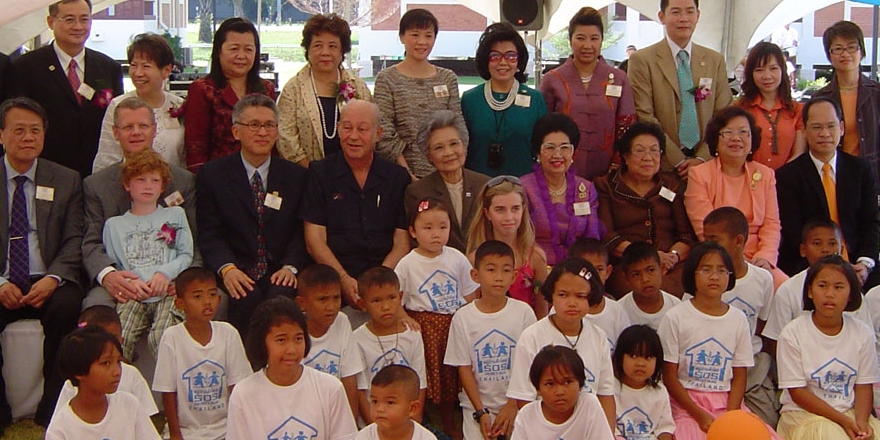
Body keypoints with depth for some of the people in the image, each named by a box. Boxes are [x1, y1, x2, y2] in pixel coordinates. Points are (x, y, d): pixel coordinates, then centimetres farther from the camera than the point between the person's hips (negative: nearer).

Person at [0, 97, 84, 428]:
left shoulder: (66, 181, 10)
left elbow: (74, 240, 4)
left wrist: (53, 278, -15)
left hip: (47, 284, 0)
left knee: (67, 305, -33)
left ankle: (50, 414, -18)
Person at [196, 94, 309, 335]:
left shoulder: (296, 175, 13)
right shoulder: (212, 174, 9)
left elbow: (301, 231, 8)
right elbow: (209, 232, 1)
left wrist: (290, 266, -12)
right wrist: (227, 268, -17)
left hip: (279, 273, 1)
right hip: (236, 273, -1)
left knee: (282, 295, -31)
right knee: (247, 297, -32)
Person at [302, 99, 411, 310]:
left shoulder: (397, 177, 12)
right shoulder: (320, 173, 9)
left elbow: (402, 243, 7)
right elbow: (314, 240, 1)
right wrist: (344, 280, -15)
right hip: (334, 280, -1)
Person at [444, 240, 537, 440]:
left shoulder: (523, 312, -4)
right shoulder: (463, 318, -5)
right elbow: (464, 369, -2)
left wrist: (513, 405, -7)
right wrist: (480, 413, -8)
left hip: (517, 403, 1)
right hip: (477, 404, 0)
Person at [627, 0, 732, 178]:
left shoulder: (716, 60, 10)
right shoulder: (642, 60, -3)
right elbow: (644, 117, -9)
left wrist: (703, 158, -7)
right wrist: (679, 161, -12)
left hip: (706, 164, 3)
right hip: (662, 166, -3)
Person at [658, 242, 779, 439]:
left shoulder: (738, 319, 8)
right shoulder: (676, 318, -2)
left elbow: (739, 377, 7)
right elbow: (669, 376, -2)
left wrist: (729, 417, -8)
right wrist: (700, 415, -12)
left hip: (727, 402, 3)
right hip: (687, 403, -3)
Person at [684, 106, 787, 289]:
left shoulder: (766, 175, 16)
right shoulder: (698, 175, 3)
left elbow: (772, 224, 7)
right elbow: (705, 229, -6)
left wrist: (765, 256, -12)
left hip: (757, 262, 4)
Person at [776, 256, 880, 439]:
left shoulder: (863, 334, 1)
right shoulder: (793, 333, -9)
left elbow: (863, 386, 3)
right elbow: (797, 392, -9)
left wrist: (861, 421, -16)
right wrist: (843, 420, -15)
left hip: (851, 413, 3)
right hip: (804, 414, -3)